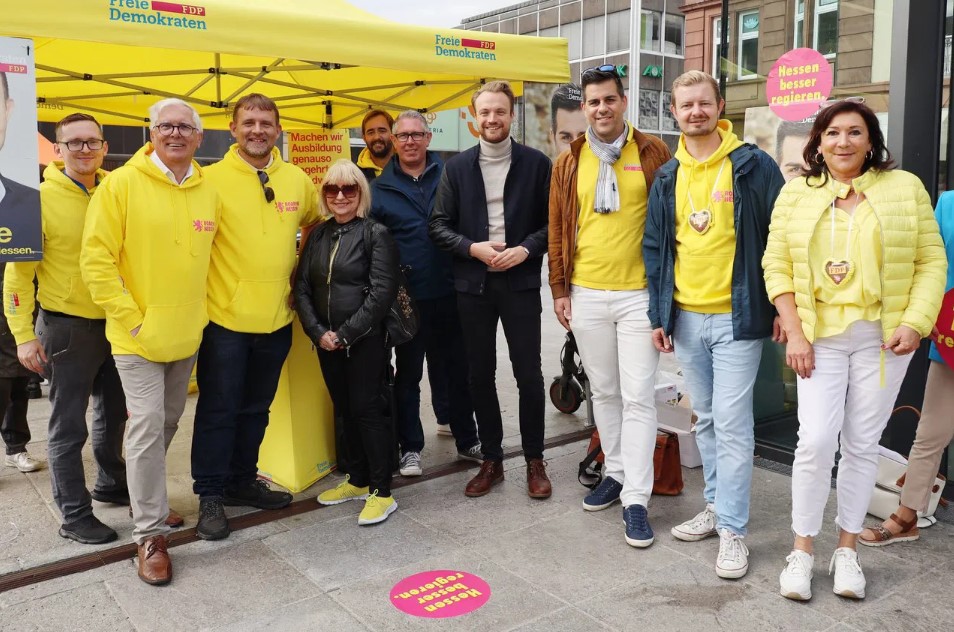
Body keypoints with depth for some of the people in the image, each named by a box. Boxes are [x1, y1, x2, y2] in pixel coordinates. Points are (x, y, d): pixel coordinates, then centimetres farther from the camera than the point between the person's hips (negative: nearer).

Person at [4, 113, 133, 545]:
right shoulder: (41, 198, -11)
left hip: (114, 322, 5)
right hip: (66, 326, -5)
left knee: (113, 414, 19)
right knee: (69, 426, 3)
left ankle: (111, 485, 39)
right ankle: (75, 515, 16)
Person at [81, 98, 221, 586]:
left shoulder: (208, 193, 4)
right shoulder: (121, 184, -10)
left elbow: (216, 256, 16)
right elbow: (96, 259, -13)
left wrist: (201, 310, 8)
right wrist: (131, 320, -15)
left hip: (187, 334, 5)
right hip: (138, 335, -5)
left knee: (167, 424, 17)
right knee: (147, 428, -5)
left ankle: (144, 492, 39)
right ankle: (150, 533, 7)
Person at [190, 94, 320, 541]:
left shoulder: (297, 180, 5)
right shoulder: (211, 178, -8)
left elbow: (317, 226, 21)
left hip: (276, 318, 4)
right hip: (224, 317, -4)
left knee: (256, 408, 17)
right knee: (219, 410, 5)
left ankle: (242, 481, 34)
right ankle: (210, 495, 20)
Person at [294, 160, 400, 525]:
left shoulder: (376, 234, -6)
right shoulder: (317, 236, 11)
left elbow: (382, 292, -13)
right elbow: (302, 288, 8)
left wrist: (345, 333, -14)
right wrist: (318, 332, -6)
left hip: (366, 340, -5)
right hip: (327, 342, 6)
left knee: (369, 409, -3)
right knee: (345, 410, 14)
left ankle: (381, 492, 8)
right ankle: (357, 480, 29)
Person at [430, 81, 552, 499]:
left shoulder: (536, 163, 2)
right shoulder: (457, 167, 6)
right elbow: (439, 225, 4)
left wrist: (526, 249, -14)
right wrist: (474, 248, -10)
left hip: (521, 281, -2)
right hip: (473, 283, 2)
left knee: (528, 374, 1)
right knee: (480, 375, 8)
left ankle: (535, 461, 17)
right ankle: (491, 460, 22)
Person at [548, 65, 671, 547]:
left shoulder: (652, 153, -1)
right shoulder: (568, 163, 7)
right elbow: (558, 231, 9)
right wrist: (559, 290, 6)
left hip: (639, 294, -3)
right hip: (586, 295, 3)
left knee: (637, 397, -2)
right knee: (603, 392, 14)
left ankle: (636, 499, 5)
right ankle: (617, 472, 30)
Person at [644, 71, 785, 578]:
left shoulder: (754, 166, -5)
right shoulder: (668, 177, 9)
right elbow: (655, 247, 12)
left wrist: (781, 307, -8)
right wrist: (659, 313, 7)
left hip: (736, 317, -5)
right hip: (685, 317, 5)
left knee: (732, 424, -3)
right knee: (706, 420, 15)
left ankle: (732, 529, 7)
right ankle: (715, 505, 29)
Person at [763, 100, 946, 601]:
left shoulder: (905, 188, 3)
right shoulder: (796, 193, 4)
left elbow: (931, 261, 2)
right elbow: (777, 265, 1)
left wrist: (915, 323, -11)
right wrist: (795, 334, -7)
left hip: (882, 337, 1)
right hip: (819, 336, 0)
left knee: (863, 444, 8)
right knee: (816, 440, -7)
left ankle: (846, 548, 23)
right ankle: (802, 549, 10)